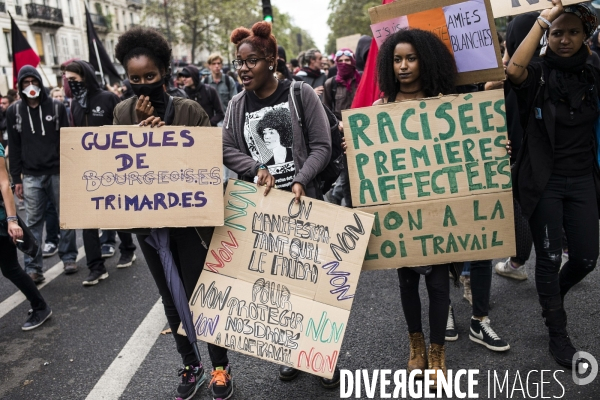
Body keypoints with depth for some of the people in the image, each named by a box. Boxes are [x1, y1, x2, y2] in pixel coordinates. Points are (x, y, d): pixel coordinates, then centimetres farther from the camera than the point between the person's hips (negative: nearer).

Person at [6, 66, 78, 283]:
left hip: (58, 172, 0)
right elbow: (14, 147, 6)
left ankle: (68, 257, 21)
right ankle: (33, 267, 6)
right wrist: (16, 178, 3)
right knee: (33, 222, 2)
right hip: (31, 176, 1)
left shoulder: (57, 107, 3)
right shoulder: (14, 111, 6)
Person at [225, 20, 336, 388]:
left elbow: (322, 146, -7)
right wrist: (256, 169, -14)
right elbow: (227, 150, 3)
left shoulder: (300, 93, -4)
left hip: (303, 201, -3)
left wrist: (301, 180, -21)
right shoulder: (237, 105, 6)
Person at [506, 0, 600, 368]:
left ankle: (552, 297, 39)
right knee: (550, 257, 2)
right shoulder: (538, 76, -5)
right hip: (544, 182, -4)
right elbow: (514, 70, -28)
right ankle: (558, 336, 18)